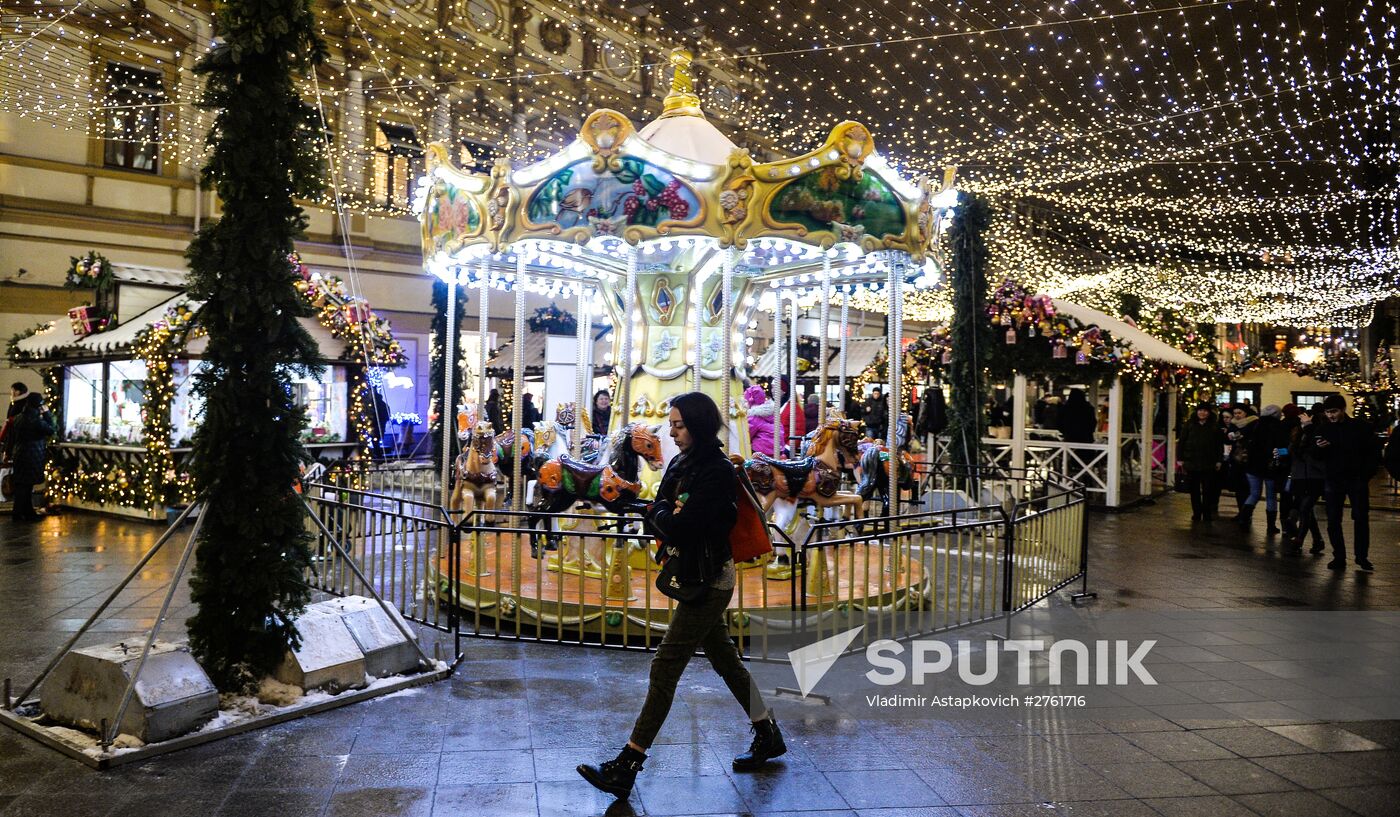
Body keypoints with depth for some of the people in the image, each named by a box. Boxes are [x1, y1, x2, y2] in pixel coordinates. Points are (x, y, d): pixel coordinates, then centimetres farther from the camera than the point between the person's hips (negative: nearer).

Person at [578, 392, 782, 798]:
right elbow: (659, 509, 5)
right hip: (690, 576, 9)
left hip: (707, 581, -9)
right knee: (724, 659, 18)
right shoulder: (680, 464, 7)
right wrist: (668, 512, -15)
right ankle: (768, 736, 34)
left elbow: (679, 525, -25)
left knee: (664, 668, -7)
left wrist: (658, 513, -6)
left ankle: (626, 767, -1)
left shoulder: (717, 472, -19)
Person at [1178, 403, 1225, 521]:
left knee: (1208, 490, 2)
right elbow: (1181, 441, 4)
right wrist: (1181, 459, -1)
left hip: (1208, 464, -1)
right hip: (1192, 462, 1)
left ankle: (1207, 515, 10)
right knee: (1194, 490, 7)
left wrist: (1219, 460, -2)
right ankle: (1196, 514, 15)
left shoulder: (1215, 426, 3)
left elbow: (1220, 444, 3)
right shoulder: (1189, 425, 4)